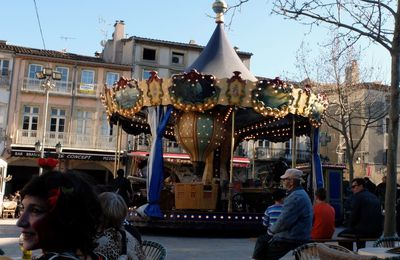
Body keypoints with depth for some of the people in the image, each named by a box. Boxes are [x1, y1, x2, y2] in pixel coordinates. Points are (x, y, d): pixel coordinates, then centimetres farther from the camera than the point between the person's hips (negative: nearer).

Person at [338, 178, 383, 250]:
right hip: (377, 232, 8)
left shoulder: (358, 196, -7)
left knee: (341, 235, 10)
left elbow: (353, 215, -9)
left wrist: (350, 227, 11)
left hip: (366, 230, -8)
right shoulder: (374, 197, 15)